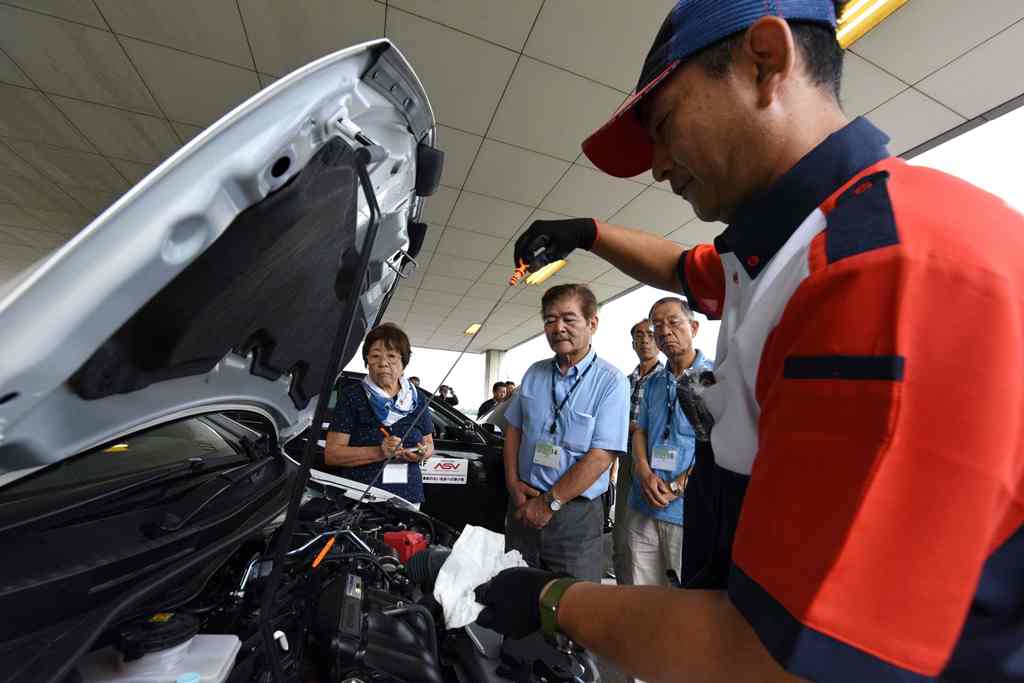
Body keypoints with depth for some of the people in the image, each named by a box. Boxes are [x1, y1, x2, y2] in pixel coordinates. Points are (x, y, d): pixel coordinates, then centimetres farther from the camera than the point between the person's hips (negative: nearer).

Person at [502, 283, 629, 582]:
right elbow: (513, 429, 8)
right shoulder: (534, 373, 2)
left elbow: (601, 456, -19)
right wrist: (513, 482, -3)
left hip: (575, 515, -4)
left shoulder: (611, 381, -14)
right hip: (523, 505, 5)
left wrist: (550, 502, -15)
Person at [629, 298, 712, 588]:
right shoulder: (654, 383, 11)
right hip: (643, 507, 5)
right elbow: (640, 432, 11)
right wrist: (645, 473, -6)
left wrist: (676, 487, -14)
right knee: (643, 595, 17)